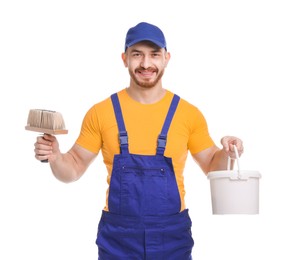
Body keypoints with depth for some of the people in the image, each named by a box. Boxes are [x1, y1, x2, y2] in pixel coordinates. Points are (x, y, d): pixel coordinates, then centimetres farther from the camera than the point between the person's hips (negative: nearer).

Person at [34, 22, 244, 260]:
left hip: (172, 234, 1)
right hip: (117, 236, 0)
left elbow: (211, 166, 9)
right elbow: (74, 169, 5)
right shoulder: (101, 112, -3)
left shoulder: (189, 113, -2)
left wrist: (226, 153, -11)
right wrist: (55, 157, -15)